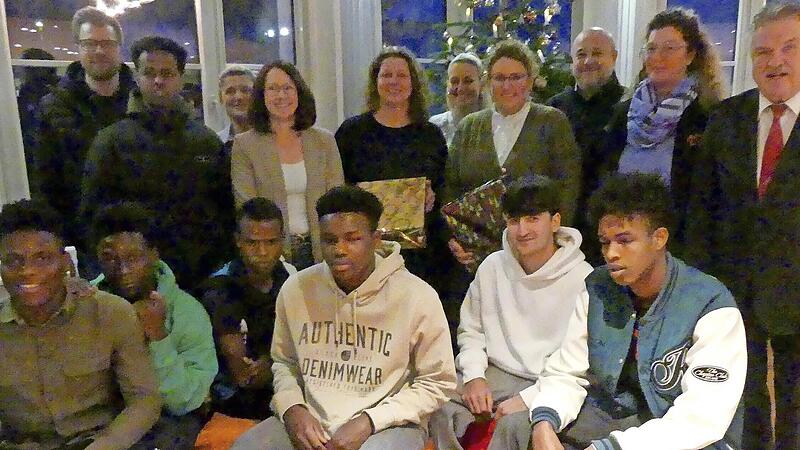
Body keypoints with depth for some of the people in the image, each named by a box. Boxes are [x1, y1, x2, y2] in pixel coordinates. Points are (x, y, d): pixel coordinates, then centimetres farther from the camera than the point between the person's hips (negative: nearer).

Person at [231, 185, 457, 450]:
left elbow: (437, 384, -4)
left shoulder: (417, 297, -11)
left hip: (387, 424, -3)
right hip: (309, 421, 3)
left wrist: (368, 422, -13)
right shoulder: (295, 289, 0)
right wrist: (292, 408, -5)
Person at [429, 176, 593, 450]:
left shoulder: (582, 279, -12)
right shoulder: (492, 266, 3)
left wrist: (527, 399, -18)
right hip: (494, 373, 4)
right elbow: (470, 330, 13)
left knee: (514, 424, -32)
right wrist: (474, 375, -4)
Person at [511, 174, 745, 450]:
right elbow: (565, 373, -1)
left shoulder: (712, 308, -18)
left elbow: (702, 419, -24)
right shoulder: (597, 289, -3)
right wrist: (545, 423, -22)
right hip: (612, 415, 4)